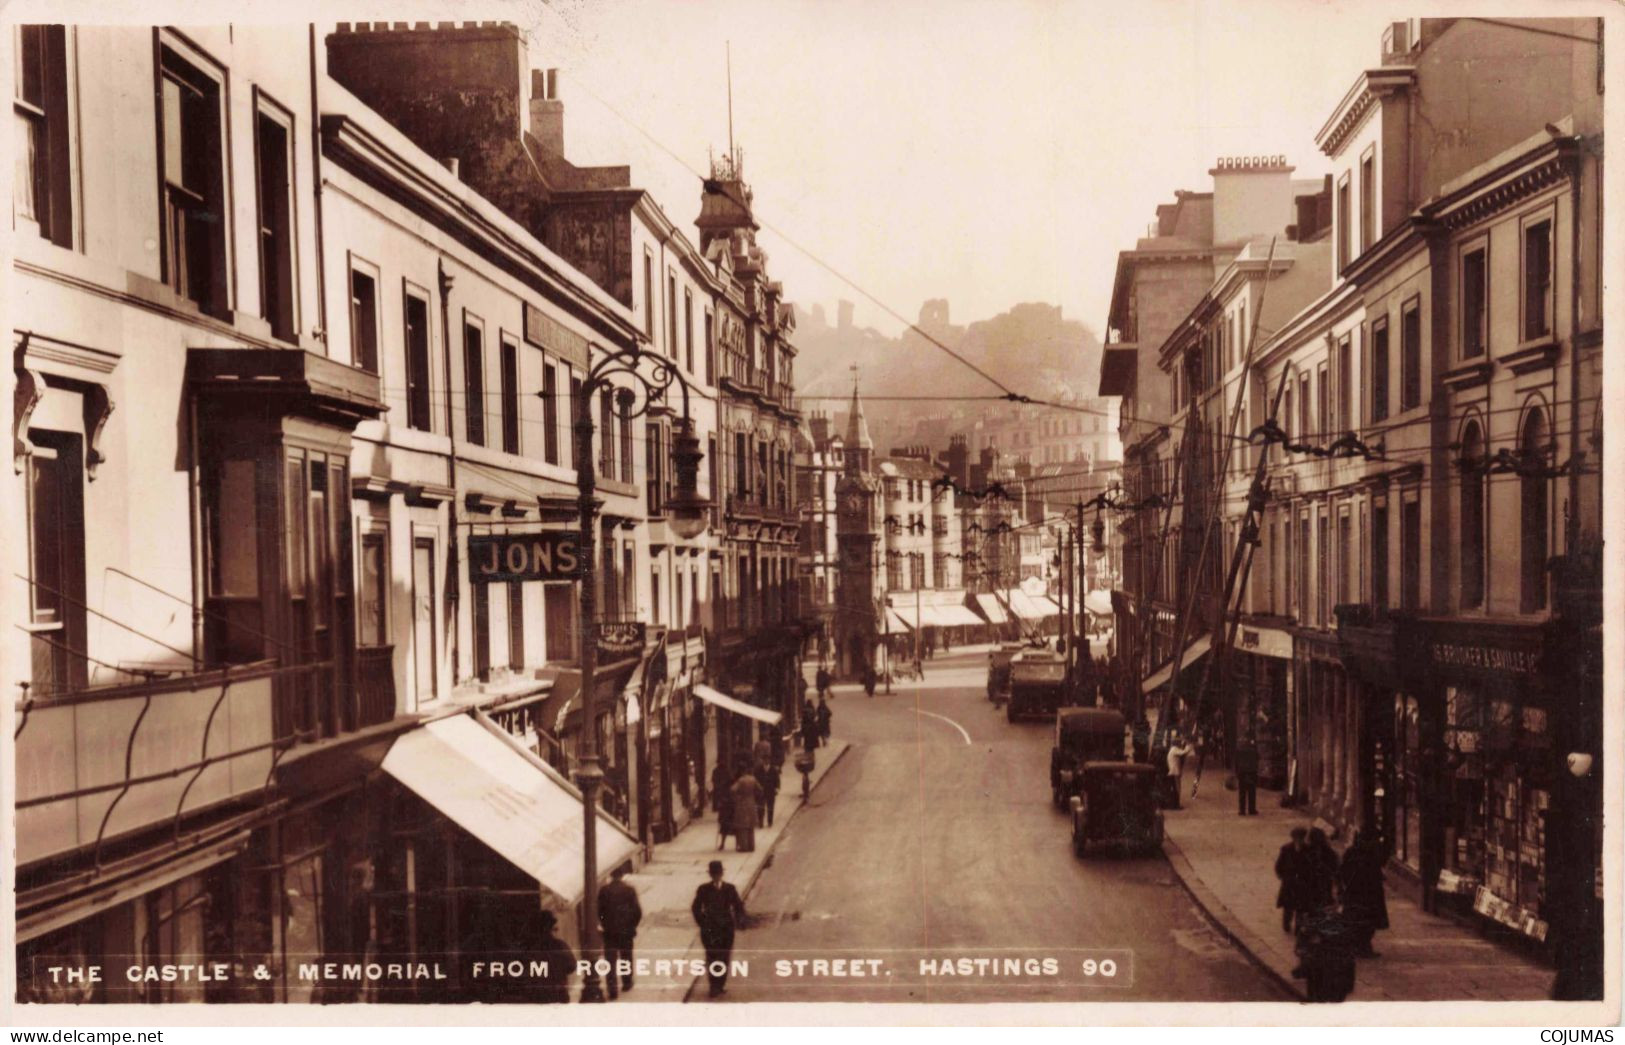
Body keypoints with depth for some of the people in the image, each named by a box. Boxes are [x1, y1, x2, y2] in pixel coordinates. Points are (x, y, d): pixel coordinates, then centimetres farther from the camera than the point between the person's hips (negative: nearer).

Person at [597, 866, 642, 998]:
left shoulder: (604, 891, -8)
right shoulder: (629, 890, -9)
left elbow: (599, 910, -7)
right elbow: (637, 911, -9)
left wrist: (602, 924, 10)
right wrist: (633, 925, 7)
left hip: (609, 931, 0)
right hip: (626, 930, 1)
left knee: (610, 960, 3)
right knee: (626, 957, 19)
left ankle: (612, 989, -3)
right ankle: (627, 983, 32)